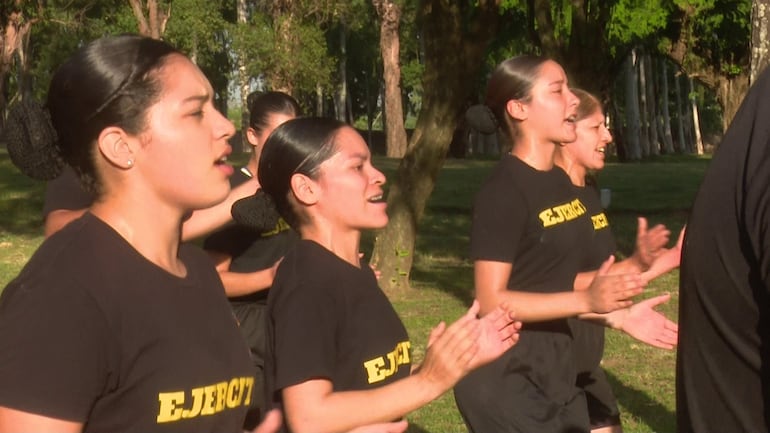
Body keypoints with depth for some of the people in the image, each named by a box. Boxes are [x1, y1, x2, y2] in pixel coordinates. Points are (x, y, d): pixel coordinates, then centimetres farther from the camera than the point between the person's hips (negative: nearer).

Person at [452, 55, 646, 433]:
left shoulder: (560, 183, 9)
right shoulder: (503, 192, -18)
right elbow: (491, 301, -21)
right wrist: (586, 301, -28)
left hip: (554, 370, 9)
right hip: (505, 378, -9)